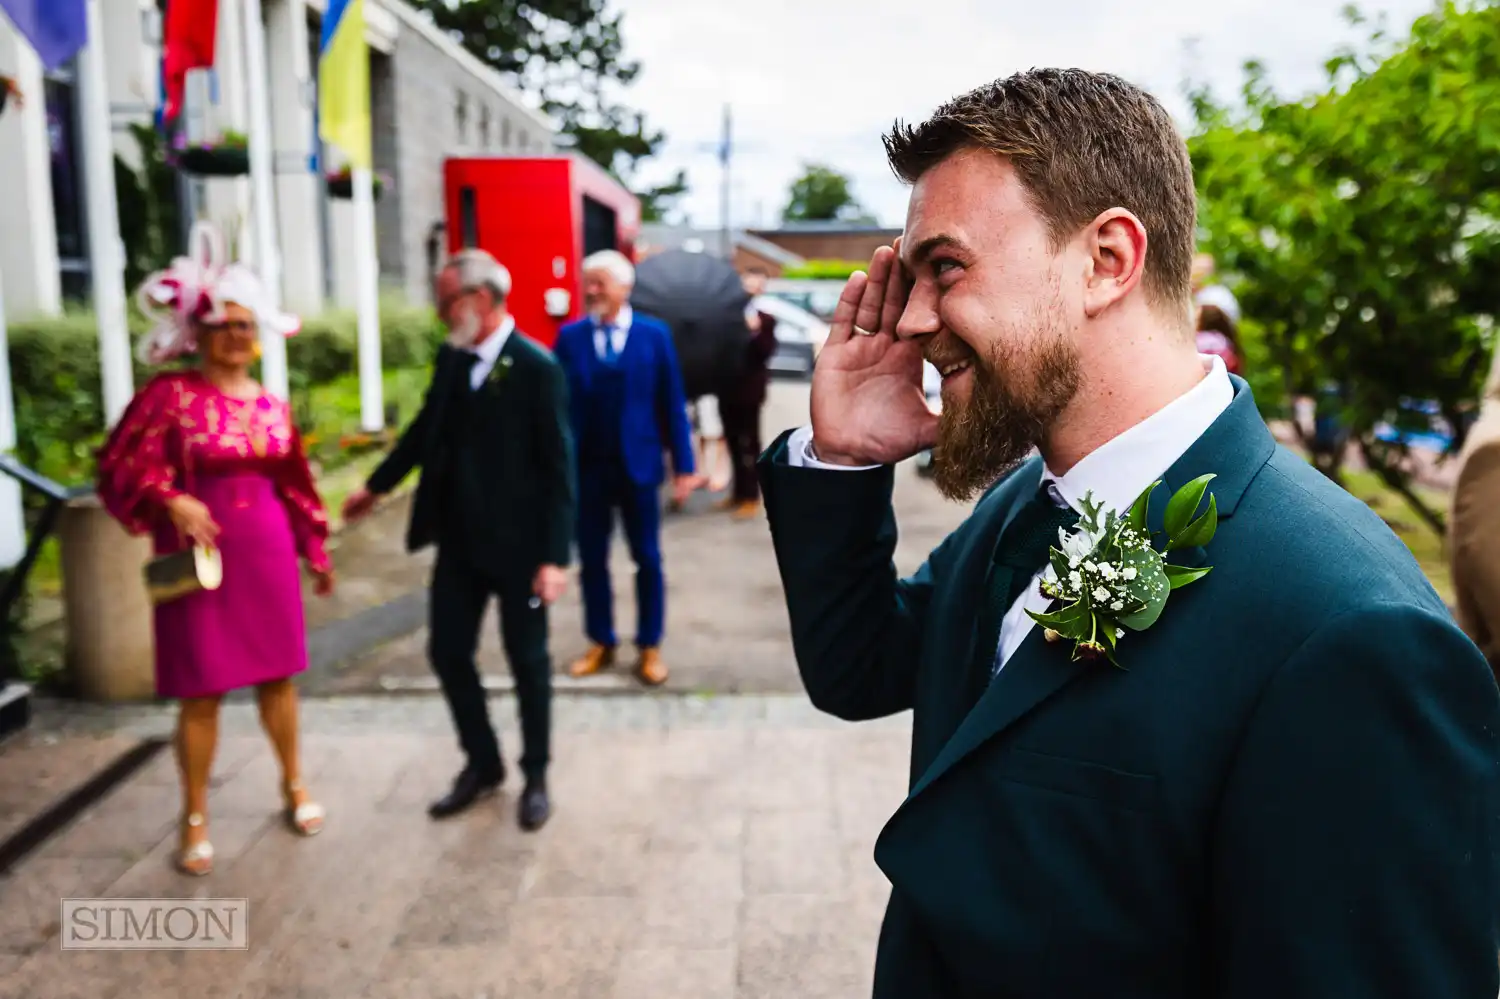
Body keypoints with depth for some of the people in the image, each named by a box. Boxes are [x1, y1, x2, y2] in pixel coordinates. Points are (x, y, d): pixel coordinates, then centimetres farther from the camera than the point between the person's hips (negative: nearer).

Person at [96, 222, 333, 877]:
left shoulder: (271, 403, 7)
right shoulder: (170, 395, -7)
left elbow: (295, 482, 14)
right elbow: (120, 466, -9)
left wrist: (316, 551, 17)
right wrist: (171, 500, -25)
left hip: (268, 554, 4)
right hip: (201, 556, -4)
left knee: (277, 675, 13)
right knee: (201, 691, 3)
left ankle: (294, 784, 32)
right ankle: (195, 818, 19)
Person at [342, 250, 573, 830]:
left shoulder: (536, 367, -15)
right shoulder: (451, 358, 4)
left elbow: (557, 469, -16)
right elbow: (427, 429, 20)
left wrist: (555, 556, -20)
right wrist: (378, 485, 30)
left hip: (518, 543, -6)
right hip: (458, 539, 7)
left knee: (527, 660, 8)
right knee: (447, 652, 12)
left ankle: (535, 776, 27)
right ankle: (481, 763, 32)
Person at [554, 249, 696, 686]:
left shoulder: (654, 334, -2)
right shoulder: (569, 336, 1)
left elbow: (672, 402, -1)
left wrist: (684, 465, -3)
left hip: (638, 463, -1)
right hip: (586, 466, 1)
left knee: (647, 559, 8)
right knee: (591, 559, 10)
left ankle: (650, 647, 21)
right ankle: (601, 643, 25)